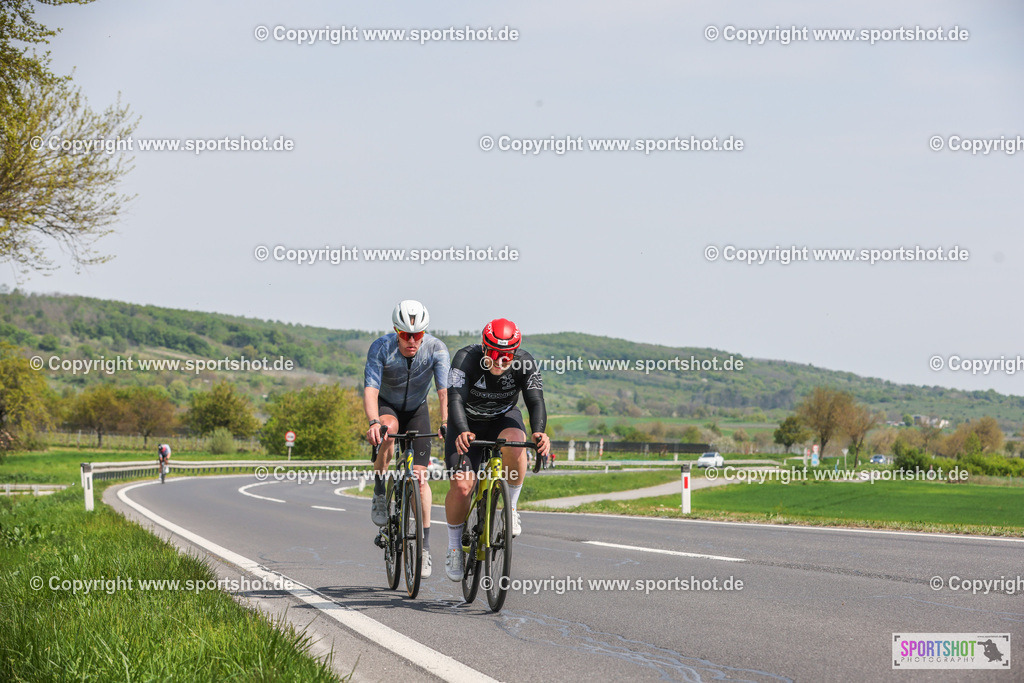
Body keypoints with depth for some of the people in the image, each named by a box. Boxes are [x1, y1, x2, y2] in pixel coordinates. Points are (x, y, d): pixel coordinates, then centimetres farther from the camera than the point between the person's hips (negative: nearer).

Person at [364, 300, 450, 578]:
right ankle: (379, 495, -19)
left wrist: (446, 423, -52)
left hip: (417, 410, 1)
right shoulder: (381, 348, -29)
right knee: (389, 427, -37)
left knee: (420, 476, -9)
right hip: (386, 406, -1)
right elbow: (370, 389, -37)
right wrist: (374, 423, -55)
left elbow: (445, 390, -34)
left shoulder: (436, 349, -26)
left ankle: (425, 544, 1)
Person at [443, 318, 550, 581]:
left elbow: (536, 402, -29)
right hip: (468, 424, -1)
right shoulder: (466, 359, -28)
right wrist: (462, 432, -57)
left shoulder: (525, 363, -21)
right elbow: (455, 400, -37)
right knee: (461, 486, -18)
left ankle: (511, 507, -13)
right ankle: (454, 548, 4)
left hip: (504, 419, 1)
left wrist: (538, 431, -50)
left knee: (515, 443, -36)